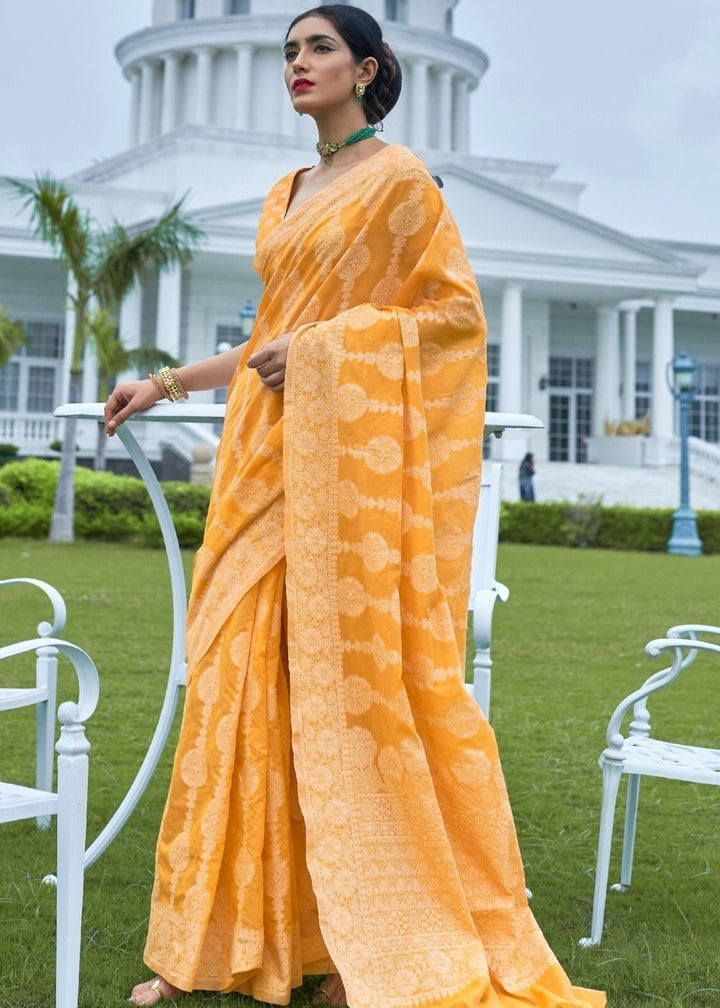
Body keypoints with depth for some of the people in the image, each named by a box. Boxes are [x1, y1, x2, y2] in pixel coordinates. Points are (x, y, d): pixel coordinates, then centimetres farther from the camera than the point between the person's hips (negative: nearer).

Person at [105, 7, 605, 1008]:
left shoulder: (399, 178, 1)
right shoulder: (285, 196, 21)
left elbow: (456, 309, -6)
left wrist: (327, 342, -13)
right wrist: (166, 383, 22)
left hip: (355, 451, -7)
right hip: (271, 455, 7)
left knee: (352, 671, -8)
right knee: (248, 669, 2)